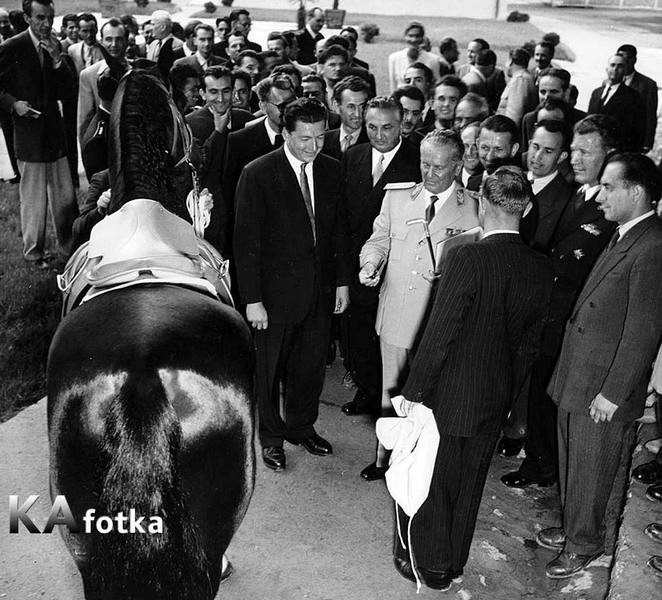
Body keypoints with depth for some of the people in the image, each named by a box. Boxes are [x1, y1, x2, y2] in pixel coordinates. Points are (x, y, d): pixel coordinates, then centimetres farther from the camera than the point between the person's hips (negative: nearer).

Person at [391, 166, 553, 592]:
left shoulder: (468, 259, -23)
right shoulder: (542, 269, -4)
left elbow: (439, 335, -22)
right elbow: (529, 344, 4)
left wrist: (414, 392, -12)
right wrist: (508, 391, 16)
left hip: (449, 396, -6)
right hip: (496, 399, 6)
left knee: (431, 482, 15)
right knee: (469, 484, 22)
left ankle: (431, 565, 31)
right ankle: (455, 562, 39)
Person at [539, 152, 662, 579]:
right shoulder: (623, 237, 8)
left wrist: (612, 393, -19)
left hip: (603, 392, -8)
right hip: (576, 381, 8)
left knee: (591, 474, 11)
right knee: (571, 465, 23)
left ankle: (586, 545, 32)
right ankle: (574, 529, 42)